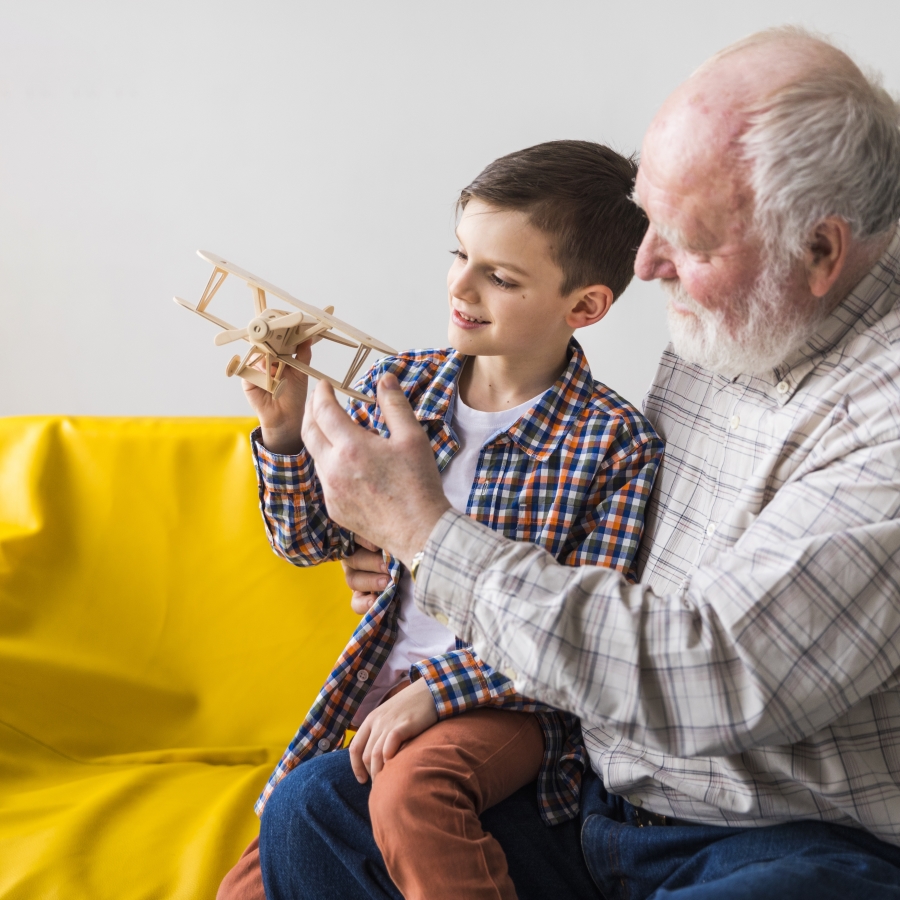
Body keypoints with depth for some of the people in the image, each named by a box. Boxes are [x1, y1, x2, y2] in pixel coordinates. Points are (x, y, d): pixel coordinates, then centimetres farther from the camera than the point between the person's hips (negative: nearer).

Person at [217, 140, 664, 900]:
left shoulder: (615, 443, -13)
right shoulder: (399, 385, 0)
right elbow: (311, 541, 7)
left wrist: (437, 689, -23)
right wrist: (285, 430, -11)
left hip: (511, 702, -5)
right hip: (386, 690, 5)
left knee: (409, 789, -36)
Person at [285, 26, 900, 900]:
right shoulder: (715, 335, 5)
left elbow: (707, 676, -28)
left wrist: (426, 531, -21)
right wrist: (430, 566, 7)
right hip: (602, 790, 8)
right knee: (313, 815, 1)